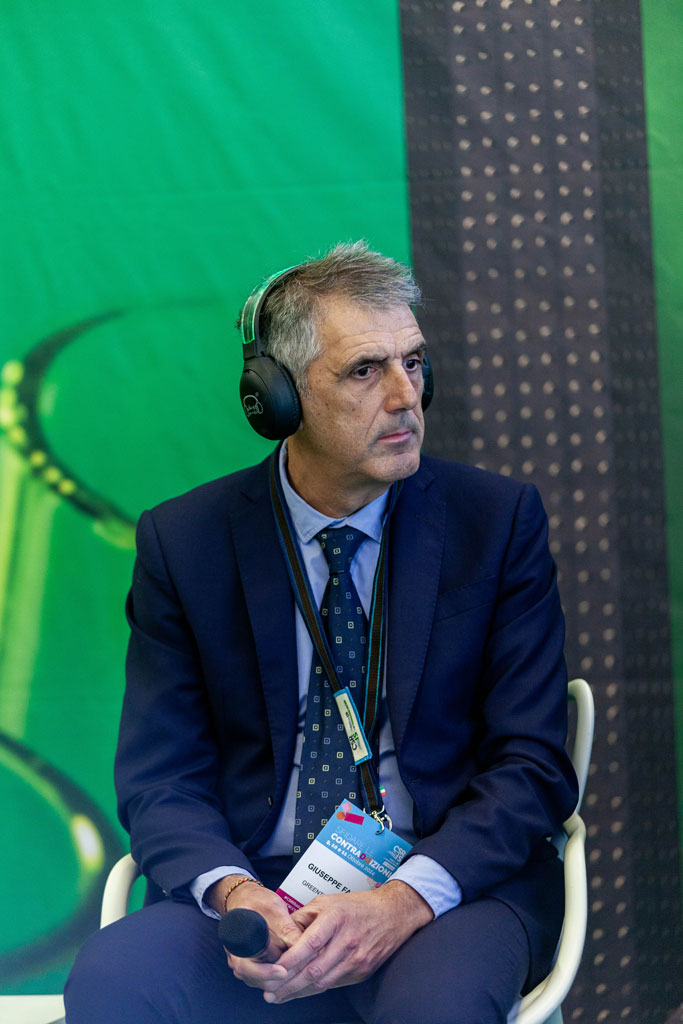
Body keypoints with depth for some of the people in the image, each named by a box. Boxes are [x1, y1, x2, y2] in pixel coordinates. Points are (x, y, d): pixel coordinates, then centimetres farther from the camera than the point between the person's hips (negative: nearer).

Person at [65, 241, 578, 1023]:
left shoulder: (497, 519, 2)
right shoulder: (183, 540, 4)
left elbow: (532, 764, -1)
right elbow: (159, 777, 4)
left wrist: (407, 899, -19)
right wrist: (232, 893, -19)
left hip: (450, 884, -1)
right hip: (260, 882, 1)